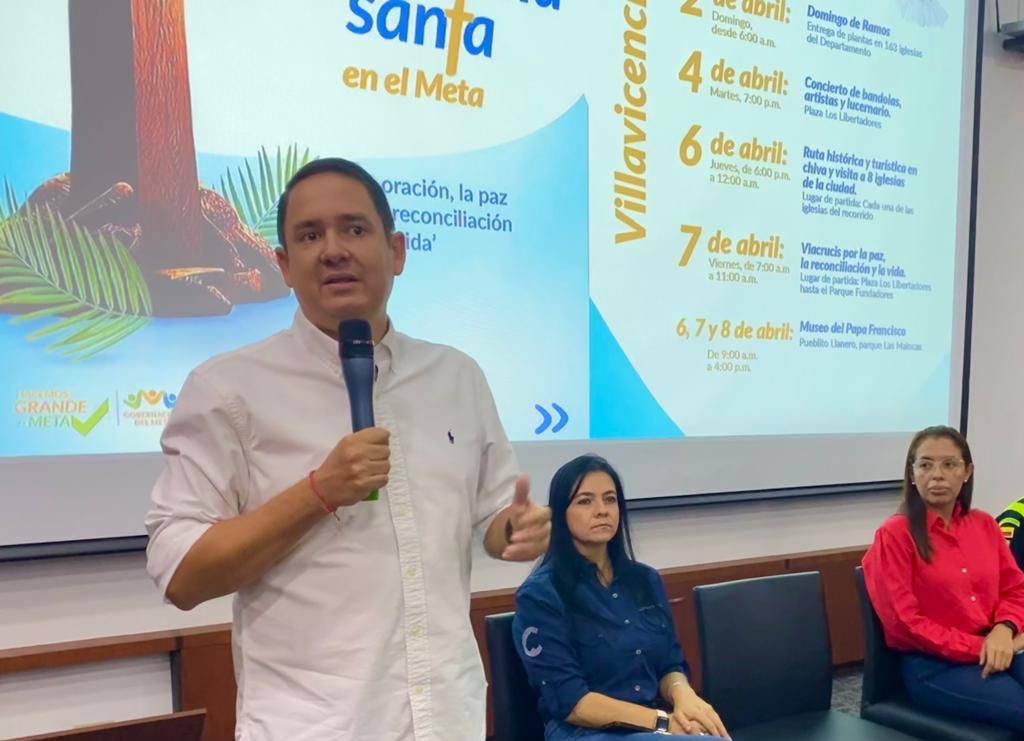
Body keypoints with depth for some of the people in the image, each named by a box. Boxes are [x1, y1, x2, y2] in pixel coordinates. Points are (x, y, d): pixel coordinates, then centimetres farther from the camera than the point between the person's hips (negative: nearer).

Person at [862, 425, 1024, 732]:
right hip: (932, 665, -6)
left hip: (995, 652, 6)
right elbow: (904, 621, -10)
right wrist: (979, 647, -13)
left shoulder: (985, 525, 11)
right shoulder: (894, 534, -7)